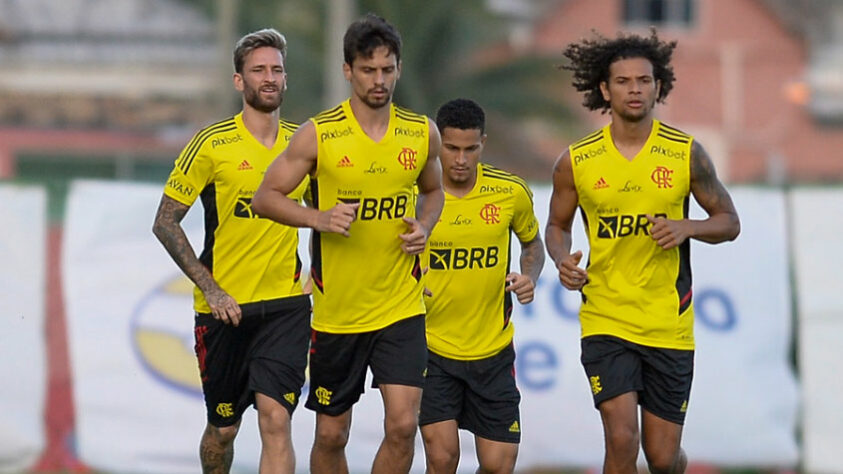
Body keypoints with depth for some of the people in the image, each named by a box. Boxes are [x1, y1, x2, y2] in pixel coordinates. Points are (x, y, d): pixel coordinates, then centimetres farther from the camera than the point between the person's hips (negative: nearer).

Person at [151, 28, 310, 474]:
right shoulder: (212, 144, -6)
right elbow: (165, 223, -5)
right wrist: (210, 289, -12)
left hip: (286, 304, 1)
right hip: (224, 307, -1)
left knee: (276, 420, -14)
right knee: (223, 428, 11)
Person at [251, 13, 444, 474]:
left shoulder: (421, 133, 2)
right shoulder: (319, 134, -7)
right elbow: (265, 197, -2)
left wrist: (424, 226, -1)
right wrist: (318, 218, -19)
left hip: (402, 309, 1)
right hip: (336, 311, -1)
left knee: (402, 425, -12)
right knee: (331, 435, 7)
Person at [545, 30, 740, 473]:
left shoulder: (686, 154, -1)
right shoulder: (576, 162, -1)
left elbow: (729, 222, 7)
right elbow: (557, 225, 14)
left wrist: (687, 227, -14)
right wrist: (563, 260, -9)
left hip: (669, 324, 1)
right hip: (605, 321, -1)